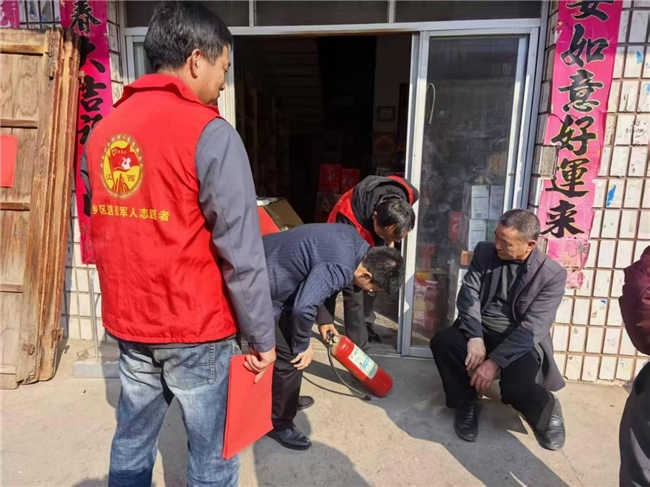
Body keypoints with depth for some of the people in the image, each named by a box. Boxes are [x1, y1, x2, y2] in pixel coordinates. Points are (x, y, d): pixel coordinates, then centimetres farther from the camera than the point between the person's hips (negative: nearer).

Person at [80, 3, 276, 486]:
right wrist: (263, 337, -8)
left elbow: (99, 233, 12)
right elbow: (241, 252, -18)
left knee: (132, 443, 24)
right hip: (196, 329, -6)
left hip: (129, 323, 7)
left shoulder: (103, 130, 5)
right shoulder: (210, 134, -16)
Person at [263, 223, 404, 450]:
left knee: (291, 347, 22)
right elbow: (303, 307, -33)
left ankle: (284, 398, 42)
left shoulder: (353, 239, 1)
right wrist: (303, 345, -15)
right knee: (290, 356, -2)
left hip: (268, 268, 10)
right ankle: (279, 422, 18)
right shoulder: (340, 268, -29)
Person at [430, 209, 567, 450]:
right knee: (442, 341, -26)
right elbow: (469, 294, -7)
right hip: (481, 331, 3)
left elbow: (532, 328, -17)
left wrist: (495, 361, -25)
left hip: (522, 342, -3)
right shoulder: (484, 252, 0)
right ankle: (467, 403, 1)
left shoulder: (552, 274, -10)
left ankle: (548, 411, 9)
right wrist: (475, 338, -22)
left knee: (515, 387, -31)